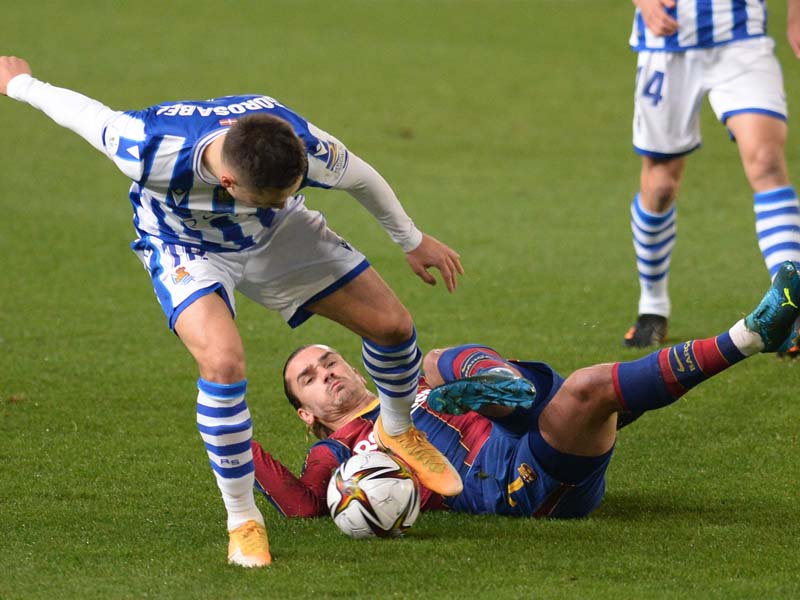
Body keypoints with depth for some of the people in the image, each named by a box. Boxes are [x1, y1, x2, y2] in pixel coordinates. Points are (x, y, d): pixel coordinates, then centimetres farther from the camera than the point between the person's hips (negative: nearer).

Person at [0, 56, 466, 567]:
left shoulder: (304, 149, -36)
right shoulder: (152, 151, -44)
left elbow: (360, 177, -12)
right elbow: (83, 111, -23)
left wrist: (412, 240, 4)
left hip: (275, 237, 3)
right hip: (186, 249, -3)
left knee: (391, 323, -3)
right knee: (223, 362, -29)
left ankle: (398, 433, 31)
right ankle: (243, 520, -9)